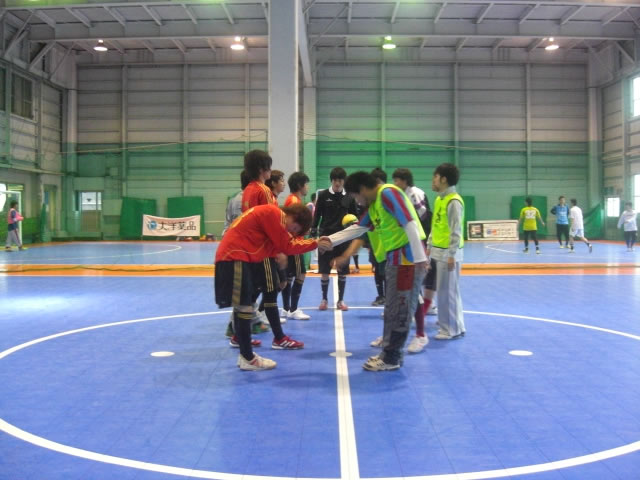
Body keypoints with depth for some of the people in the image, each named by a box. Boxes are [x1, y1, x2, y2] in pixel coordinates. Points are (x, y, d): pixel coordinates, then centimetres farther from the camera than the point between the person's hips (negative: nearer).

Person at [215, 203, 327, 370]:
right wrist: (315, 243, -4)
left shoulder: (272, 216, 18)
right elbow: (287, 246, -12)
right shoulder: (273, 213, -12)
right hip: (234, 258, -11)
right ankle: (247, 359, -8)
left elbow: (279, 246, 13)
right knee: (243, 306, -11)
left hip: (243, 258, 11)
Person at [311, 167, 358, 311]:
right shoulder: (323, 195, -1)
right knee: (324, 271, 2)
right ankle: (324, 299, 17)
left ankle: (340, 300, 16)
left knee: (342, 271, 4)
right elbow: (317, 215, 1)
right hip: (326, 237, -1)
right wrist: (314, 231, -6)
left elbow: (354, 217, 10)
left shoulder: (349, 198, 3)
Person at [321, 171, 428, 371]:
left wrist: (420, 258, -23)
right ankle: (390, 353, 23)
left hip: (408, 259, -10)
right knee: (392, 309, 14)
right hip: (395, 260, 10)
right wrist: (329, 240, 19)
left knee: (401, 309, -2)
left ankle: (391, 359, 5)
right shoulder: (373, 205, 15)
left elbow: (410, 224, -21)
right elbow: (356, 229, 23)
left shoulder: (388, 193, -14)